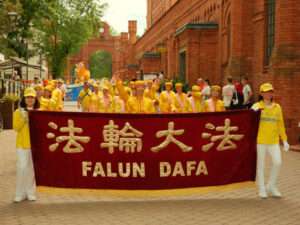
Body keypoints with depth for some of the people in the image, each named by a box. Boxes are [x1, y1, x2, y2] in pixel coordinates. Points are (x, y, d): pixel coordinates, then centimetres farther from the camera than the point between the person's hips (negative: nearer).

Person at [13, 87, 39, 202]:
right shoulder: (18, 112, 5)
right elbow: (16, 128, -2)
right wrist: (23, 117, -12)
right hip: (22, 143, -1)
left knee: (32, 169, 4)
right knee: (22, 167, -8)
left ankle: (30, 192, 16)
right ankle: (19, 193, 4)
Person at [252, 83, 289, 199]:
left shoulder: (277, 107, 10)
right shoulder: (257, 106, 0)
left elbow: (280, 124, 14)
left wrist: (284, 140, 13)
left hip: (274, 140, 3)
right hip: (260, 140, -3)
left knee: (278, 162, -6)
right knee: (260, 165, 3)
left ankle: (271, 186, 15)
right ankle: (261, 189, 17)